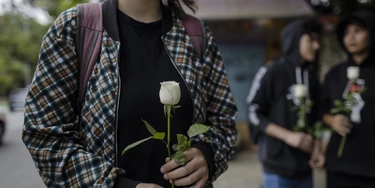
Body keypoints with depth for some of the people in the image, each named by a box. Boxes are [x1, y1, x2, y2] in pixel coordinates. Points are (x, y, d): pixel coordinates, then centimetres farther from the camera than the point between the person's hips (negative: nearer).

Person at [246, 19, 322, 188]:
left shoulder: (312, 79, 12)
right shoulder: (271, 72, -6)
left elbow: (314, 119, 18)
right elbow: (253, 114, -8)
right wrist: (288, 136, -15)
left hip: (304, 168, 6)